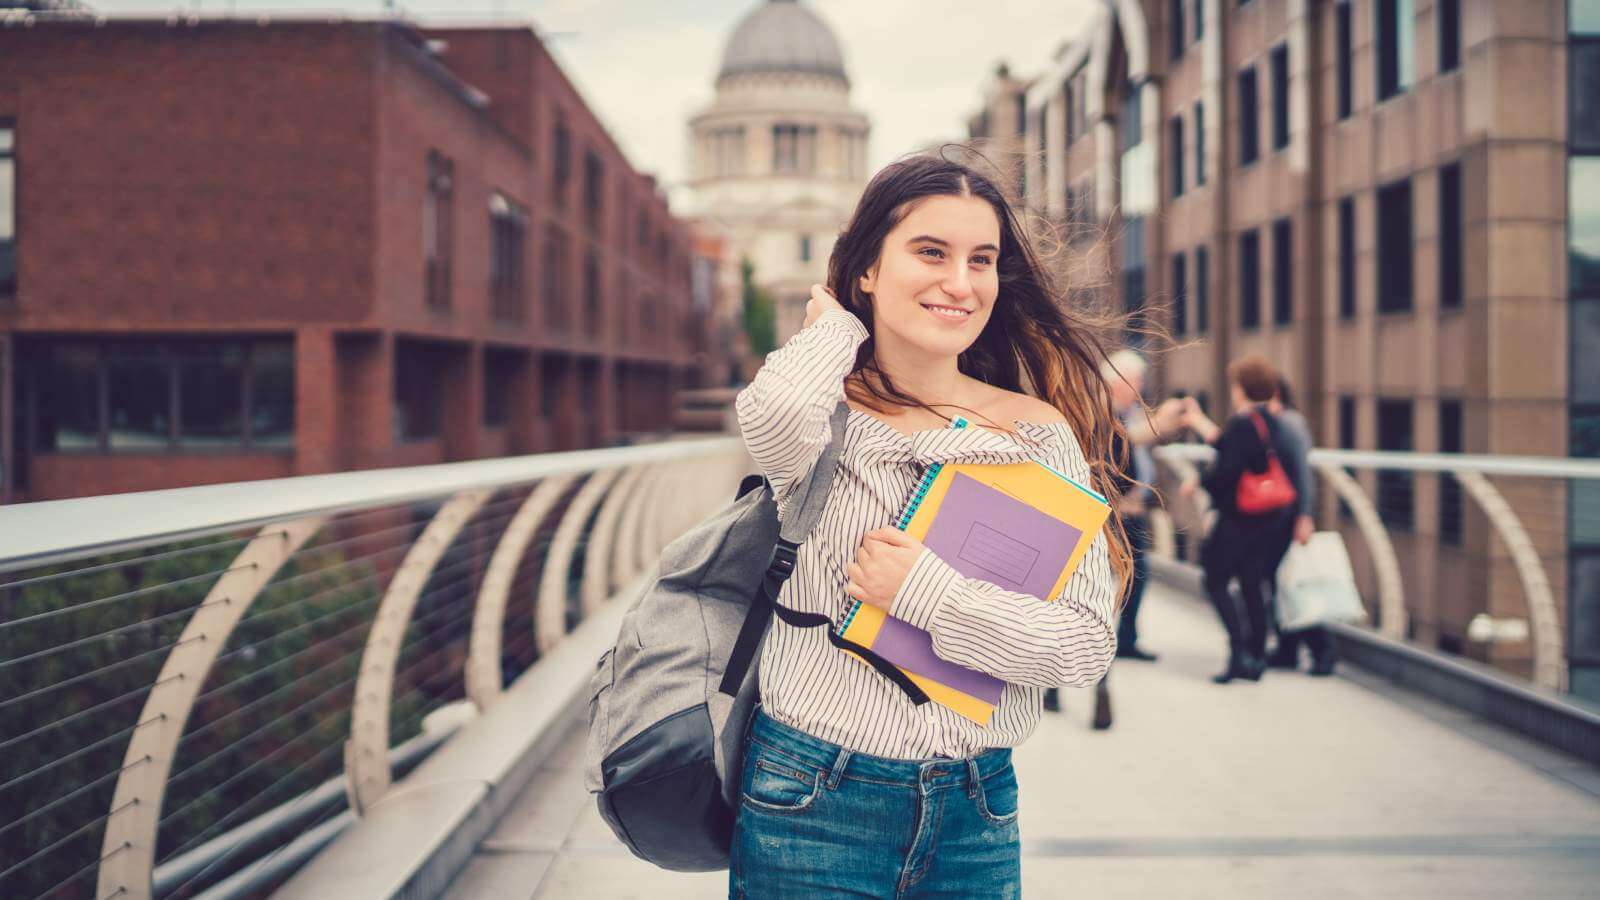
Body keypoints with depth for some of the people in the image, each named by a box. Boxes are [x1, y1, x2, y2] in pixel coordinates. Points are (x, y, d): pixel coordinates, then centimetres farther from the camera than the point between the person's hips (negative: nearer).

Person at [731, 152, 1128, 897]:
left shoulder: (1040, 431, 1)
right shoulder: (829, 411, -3)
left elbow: (1089, 642, -6)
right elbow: (777, 418, -30)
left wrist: (926, 592, -16)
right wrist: (836, 327, -9)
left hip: (976, 810, 2)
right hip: (814, 802, -2)